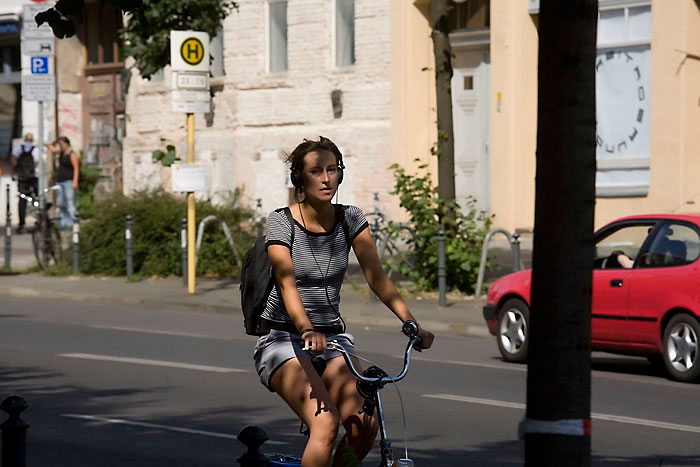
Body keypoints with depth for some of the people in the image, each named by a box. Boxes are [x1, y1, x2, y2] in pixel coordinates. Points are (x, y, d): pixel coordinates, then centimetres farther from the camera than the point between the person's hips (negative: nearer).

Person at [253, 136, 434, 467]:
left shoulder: (351, 219, 2)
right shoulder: (281, 222, -10)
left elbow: (376, 276, -6)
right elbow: (287, 284, -23)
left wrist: (412, 324, -20)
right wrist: (307, 329, -41)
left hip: (333, 338, 4)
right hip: (284, 341, -4)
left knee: (365, 426, -19)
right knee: (326, 424, -28)